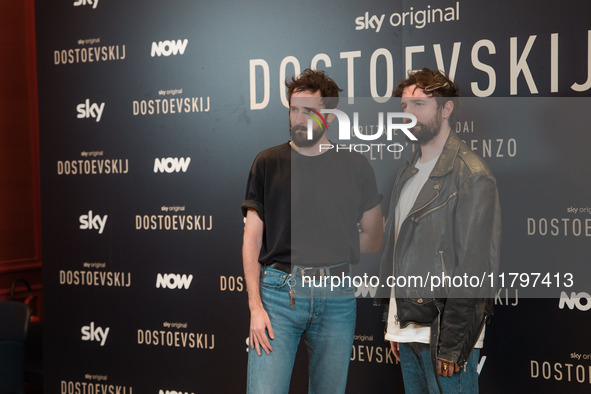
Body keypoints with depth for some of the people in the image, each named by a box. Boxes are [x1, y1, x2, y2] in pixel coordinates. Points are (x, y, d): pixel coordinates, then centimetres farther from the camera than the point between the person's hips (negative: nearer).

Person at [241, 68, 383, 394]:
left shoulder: (355, 166, 6)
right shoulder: (268, 163, 4)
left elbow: (373, 238, 14)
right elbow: (252, 238, 2)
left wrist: (327, 253, 5)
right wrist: (255, 306, -6)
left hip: (337, 296, 1)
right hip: (279, 293, -1)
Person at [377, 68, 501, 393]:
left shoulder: (472, 175, -11)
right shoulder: (408, 171, 14)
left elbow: (475, 268, -15)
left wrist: (453, 345, -18)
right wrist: (395, 325, 13)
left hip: (444, 333, -7)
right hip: (409, 329, 8)